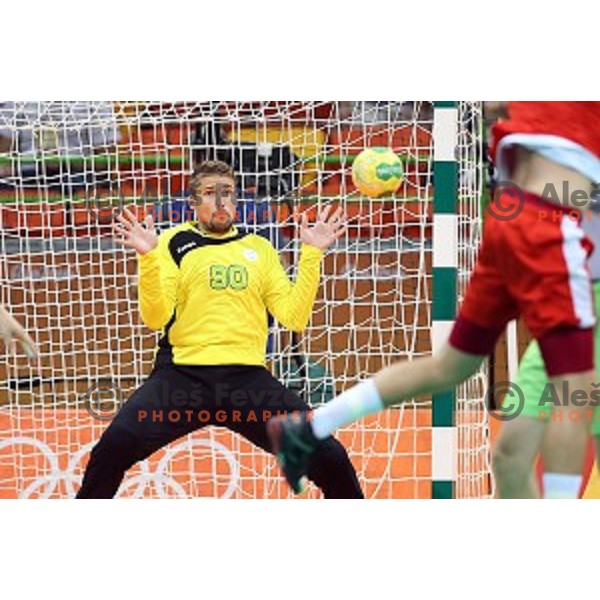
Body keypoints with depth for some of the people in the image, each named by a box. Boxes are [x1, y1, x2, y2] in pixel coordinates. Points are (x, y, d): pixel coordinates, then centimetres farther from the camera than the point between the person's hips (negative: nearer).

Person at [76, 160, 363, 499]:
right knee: (115, 445, -26)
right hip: (183, 373, -2)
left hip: (248, 378, 2)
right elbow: (156, 319, 0)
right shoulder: (175, 242, 11)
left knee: (331, 459, -11)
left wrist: (312, 254, 4)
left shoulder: (259, 249, 18)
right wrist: (148, 257, -13)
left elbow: (294, 318, 10)